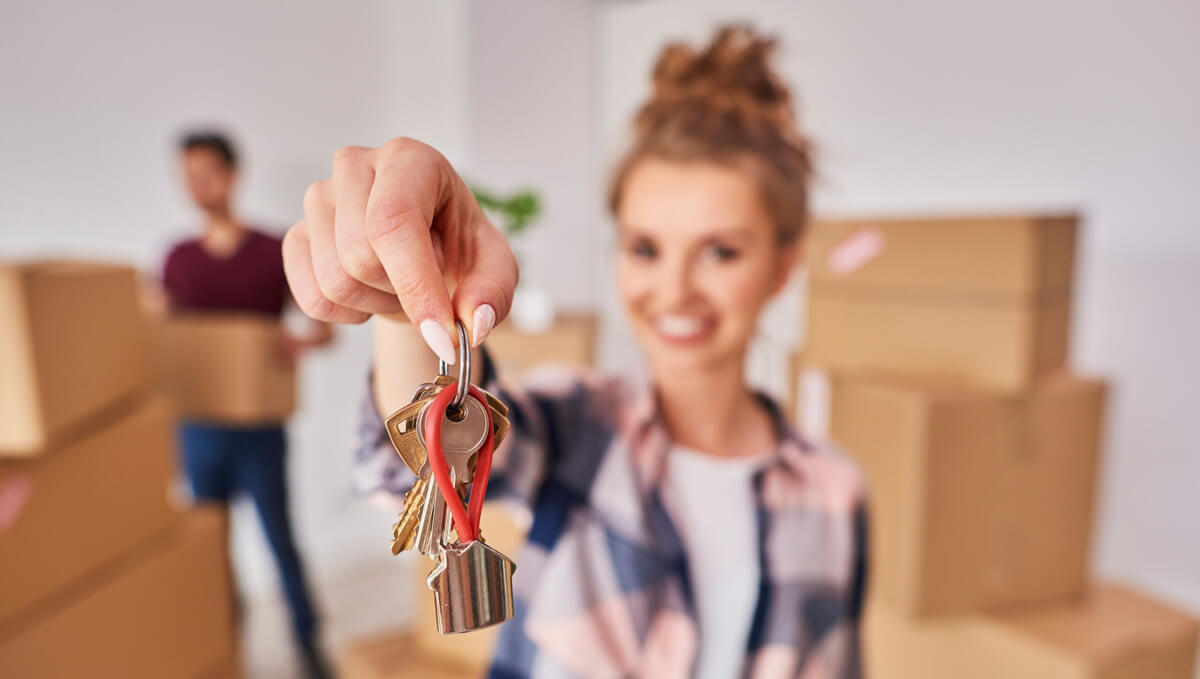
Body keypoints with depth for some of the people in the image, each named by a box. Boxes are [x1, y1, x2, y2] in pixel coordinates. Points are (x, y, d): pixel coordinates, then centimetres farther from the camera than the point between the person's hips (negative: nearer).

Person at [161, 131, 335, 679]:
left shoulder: (276, 253, -5)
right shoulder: (178, 259, 6)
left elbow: (327, 328, -5)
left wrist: (302, 341, -26)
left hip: (260, 428, -3)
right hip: (198, 426, 4)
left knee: (279, 537, 4)